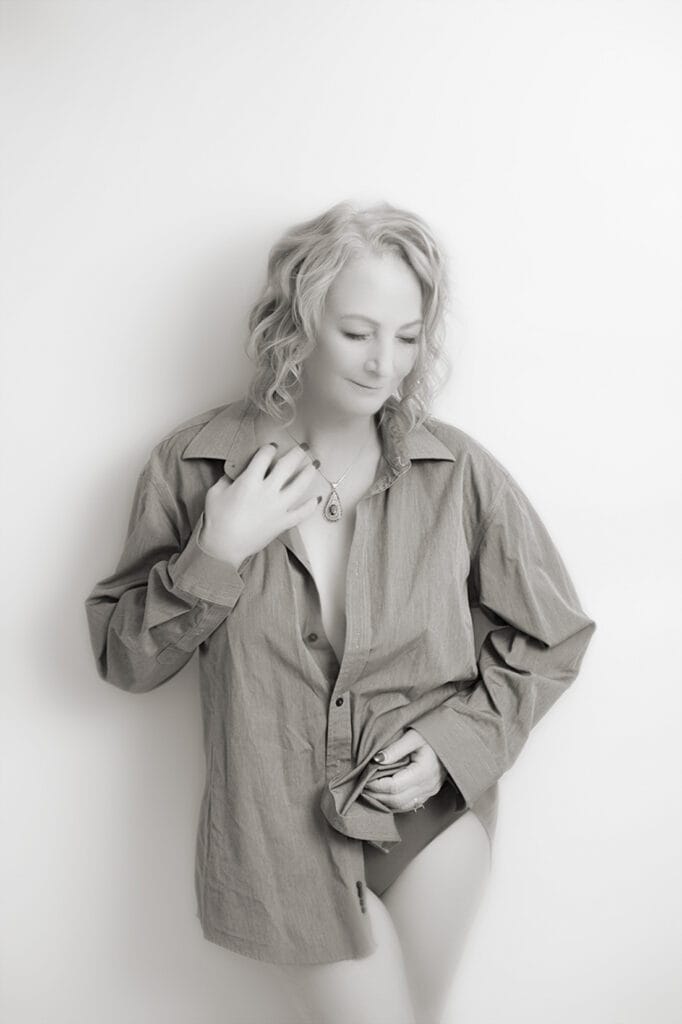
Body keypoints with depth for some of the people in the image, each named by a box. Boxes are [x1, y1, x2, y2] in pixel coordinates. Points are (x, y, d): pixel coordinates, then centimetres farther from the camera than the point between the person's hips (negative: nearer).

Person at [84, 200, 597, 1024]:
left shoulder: (459, 472, -9)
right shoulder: (193, 466, -9)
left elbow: (551, 639, 1)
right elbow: (122, 661, -5)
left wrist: (457, 742, -11)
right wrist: (216, 555, -20)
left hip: (434, 811, 2)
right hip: (283, 830, -1)